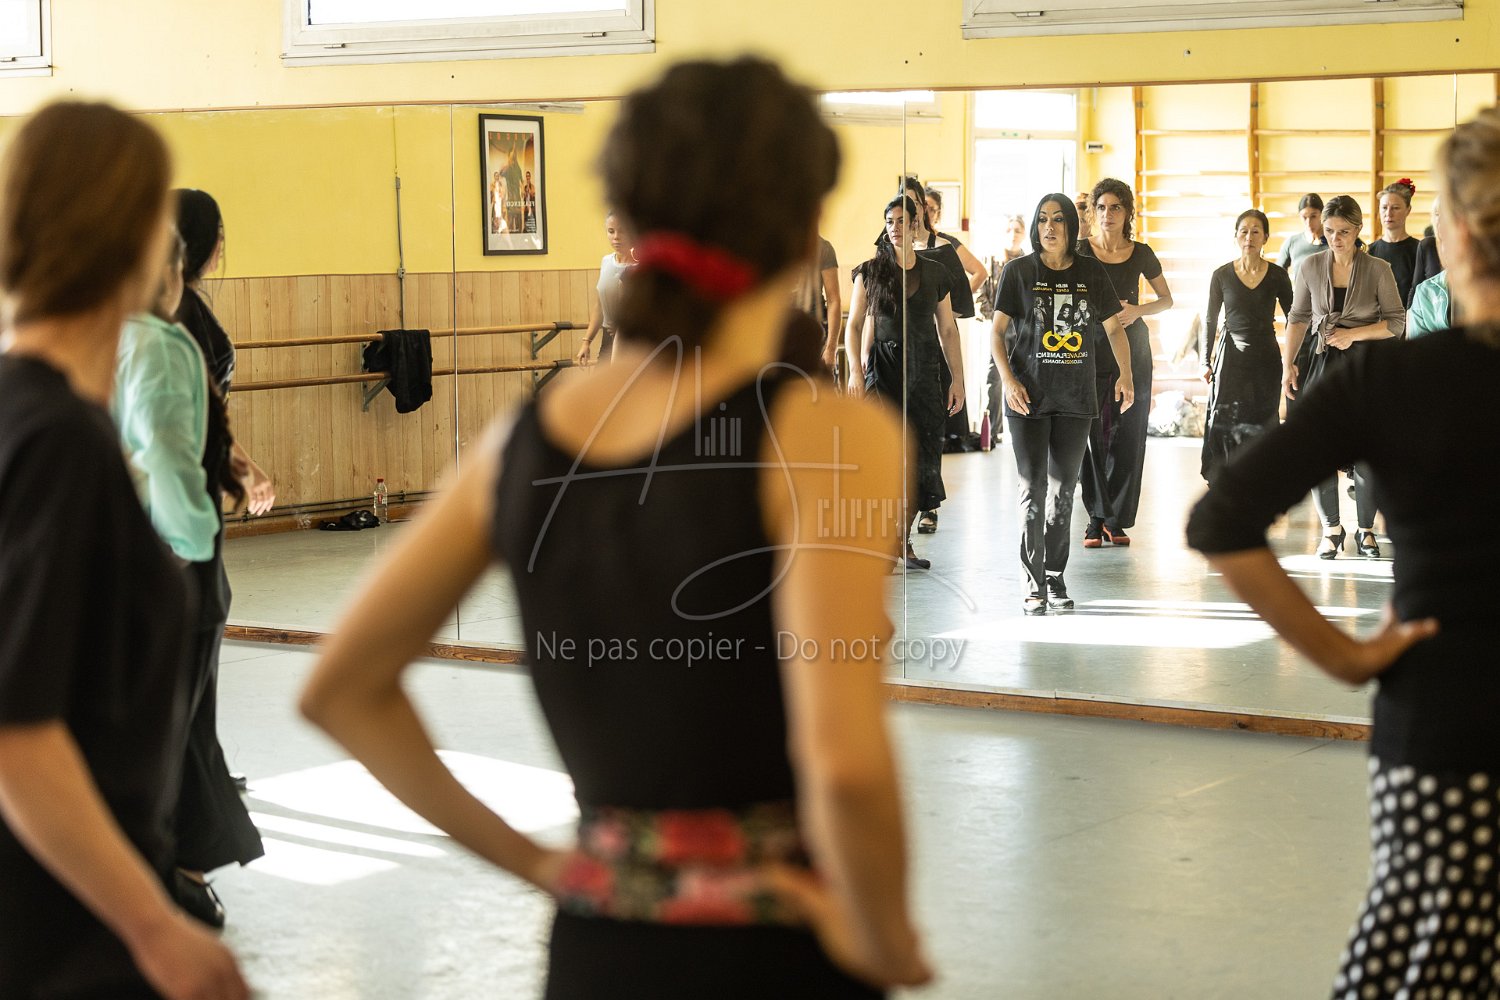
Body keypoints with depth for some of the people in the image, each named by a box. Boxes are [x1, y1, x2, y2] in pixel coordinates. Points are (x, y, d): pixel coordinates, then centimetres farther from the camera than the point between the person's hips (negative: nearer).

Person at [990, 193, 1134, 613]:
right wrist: (1007, 379, -13)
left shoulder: (1091, 273, 5)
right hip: (1029, 396, -2)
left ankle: (1056, 577, 19)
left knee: (1064, 488, 9)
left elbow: (1114, 327, 10)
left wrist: (1126, 375, -3)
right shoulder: (1019, 271, 0)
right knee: (1034, 487, -6)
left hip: (1076, 398, 3)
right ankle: (1033, 583, -2)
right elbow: (997, 330, 0)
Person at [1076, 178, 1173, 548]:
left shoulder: (1140, 253, 4)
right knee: (1090, 435, -8)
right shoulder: (1081, 252, 0)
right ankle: (1097, 518, -1)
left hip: (1132, 349, 2)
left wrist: (1136, 311, -5)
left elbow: (1167, 300, 13)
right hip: (1090, 349, -2)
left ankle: (1117, 520, 7)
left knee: (1127, 435, 1)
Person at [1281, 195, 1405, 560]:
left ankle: (1366, 530, 15)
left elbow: (1396, 322, 1)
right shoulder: (1310, 266, 4)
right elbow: (1298, 318, 12)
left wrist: (1354, 335, -10)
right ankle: (1331, 528, 14)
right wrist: (1288, 364, 5)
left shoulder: (1378, 269, -3)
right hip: (1323, 362, 2)